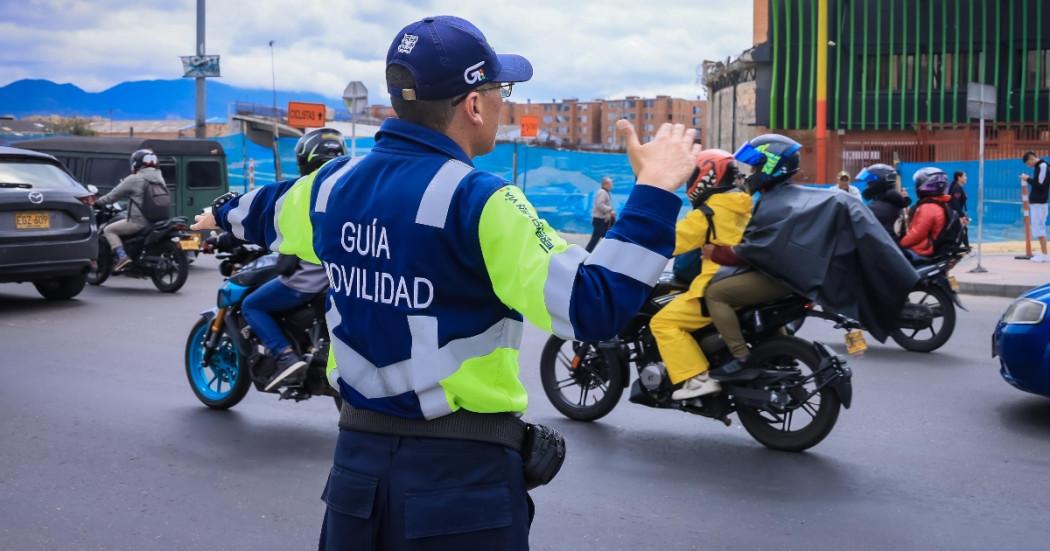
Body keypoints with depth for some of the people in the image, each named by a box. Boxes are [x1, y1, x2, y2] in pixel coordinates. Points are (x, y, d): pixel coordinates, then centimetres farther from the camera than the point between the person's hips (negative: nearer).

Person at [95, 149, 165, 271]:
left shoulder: (134, 179, -10)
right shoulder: (160, 178, 12)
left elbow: (113, 195, -3)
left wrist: (98, 202, 12)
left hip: (138, 222, -8)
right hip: (156, 222, 8)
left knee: (109, 230, 5)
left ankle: (122, 256, -13)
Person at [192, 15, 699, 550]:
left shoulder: (334, 183, 2)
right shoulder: (475, 199, -20)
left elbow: (267, 211, 26)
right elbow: (592, 307, -26)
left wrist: (223, 214, 49)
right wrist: (654, 192, -18)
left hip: (358, 455, 6)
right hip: (462, 470, -6)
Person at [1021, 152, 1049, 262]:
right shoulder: (1038, 167, 14)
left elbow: (1041, 185, -20)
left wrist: (1028, 179, -12)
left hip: (1039, 203, -10)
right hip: (1036, 202, 10)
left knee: (1039, 227, -9)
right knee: (1039, 227, 14)